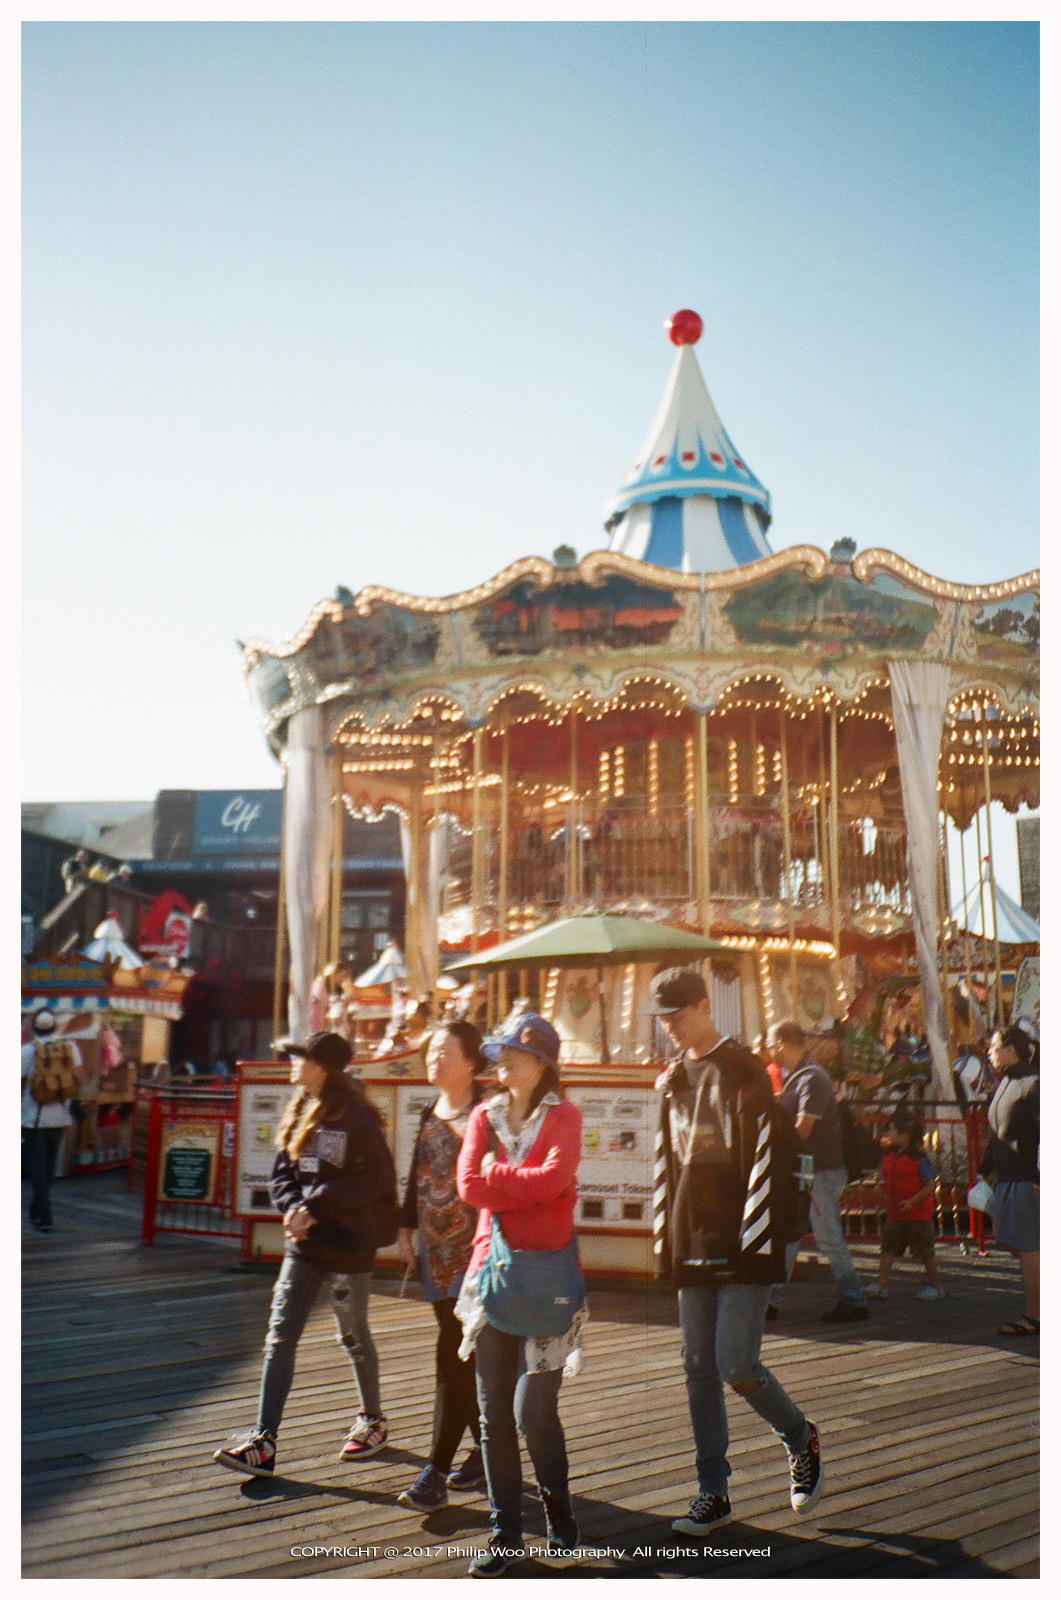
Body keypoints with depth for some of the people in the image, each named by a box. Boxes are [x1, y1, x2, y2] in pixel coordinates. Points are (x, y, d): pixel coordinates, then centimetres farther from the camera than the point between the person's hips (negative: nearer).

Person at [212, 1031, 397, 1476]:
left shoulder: (357, 1118, -14)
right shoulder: (299, 1114, 7)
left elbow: (373, 1181, -18)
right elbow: (282, 1173, 11)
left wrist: (314, 1205, -20)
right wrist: (293, 1206, -10)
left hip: (349, 1244, -6)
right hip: (303, 1243, 6)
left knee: (353, 1337, 10)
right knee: (279, 1338, 1)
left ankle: (372, 1419, 32)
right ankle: (263, 1442, 4)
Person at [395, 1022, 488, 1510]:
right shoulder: (431, 1113, 12)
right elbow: (417, 1175, 19)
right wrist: (405, 1228, 15)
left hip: (474, 1248, -7)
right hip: (437, 1248, 7)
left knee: (454, 1357, -6)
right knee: (461, 1357, 13)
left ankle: (436, 1471, -1)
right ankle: (486, 1447, 26)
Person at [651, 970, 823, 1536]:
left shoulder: (743, 1071, -9)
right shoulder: (672, 1080, 13)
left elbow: (764, 1163, -13)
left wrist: (756, 1246, -16)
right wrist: (665, 1241, 13)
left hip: (742, 1245, -6)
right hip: (694, 1245, 6)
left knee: (736, 1365, -9)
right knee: (698, 1368, 8)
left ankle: (802, 1442, 19)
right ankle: (713, 1492, 19)